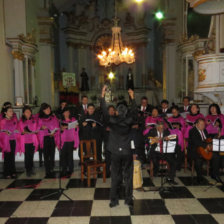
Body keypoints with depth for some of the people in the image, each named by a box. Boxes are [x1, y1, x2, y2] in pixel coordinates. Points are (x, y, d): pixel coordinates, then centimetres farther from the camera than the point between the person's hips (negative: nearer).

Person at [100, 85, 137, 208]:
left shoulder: (111, 121, -11)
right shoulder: (129, 121, -9)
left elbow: (104, 111, -4)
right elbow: (134, 111, 6)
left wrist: (102, 95, 0)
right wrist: (132, 97, 14)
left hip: (115, 153, 0)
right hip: (127, 152, 0)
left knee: (115, 177, 8)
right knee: (128, 176, 11)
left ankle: (114, 200, 15)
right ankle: (128, 199, 19)